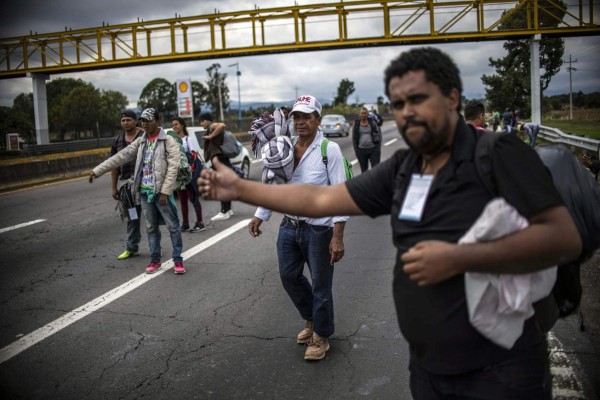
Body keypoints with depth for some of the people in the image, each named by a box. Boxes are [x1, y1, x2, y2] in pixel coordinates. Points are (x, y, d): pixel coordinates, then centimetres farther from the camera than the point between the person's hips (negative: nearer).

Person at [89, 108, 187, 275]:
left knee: (173, 226, -1)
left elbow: (173, 167, -12)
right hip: (144, 191, 5)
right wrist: (97, 171, 5)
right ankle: (155, 259, 22)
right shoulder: (140, 142, 11)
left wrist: (165, 191, -18)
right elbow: (120, 157, 10)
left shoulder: (169, 141, -5)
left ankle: (178, 260, 8)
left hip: (161, 191, -5)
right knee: (151, 227, 12)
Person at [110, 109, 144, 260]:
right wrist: (114, 187, 10)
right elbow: (114, 164, 14)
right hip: (126, 182, 5)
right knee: (131, 217, 12)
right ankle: (132, 248, 20)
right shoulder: (118, 141, 12)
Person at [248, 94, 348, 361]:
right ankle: (310, 319, 43)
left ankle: (321, 336, 29)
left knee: (320, 285, 7)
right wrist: (259, 216, 5)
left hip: (319, 230, -6)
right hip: (289, 227, 6)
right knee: (289, 276, 17)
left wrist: (338, 236, -19)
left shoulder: (329, 150, -12)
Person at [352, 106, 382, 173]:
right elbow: (354, 138, 7)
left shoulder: (372, 122, 1)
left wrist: (378, 148, 0)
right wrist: (356, 150, 3)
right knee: (364, 169, 9)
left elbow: (379, 135, 5)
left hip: (373, 149, -1)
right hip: (361, 150, 1)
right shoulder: (356, 124, 2)